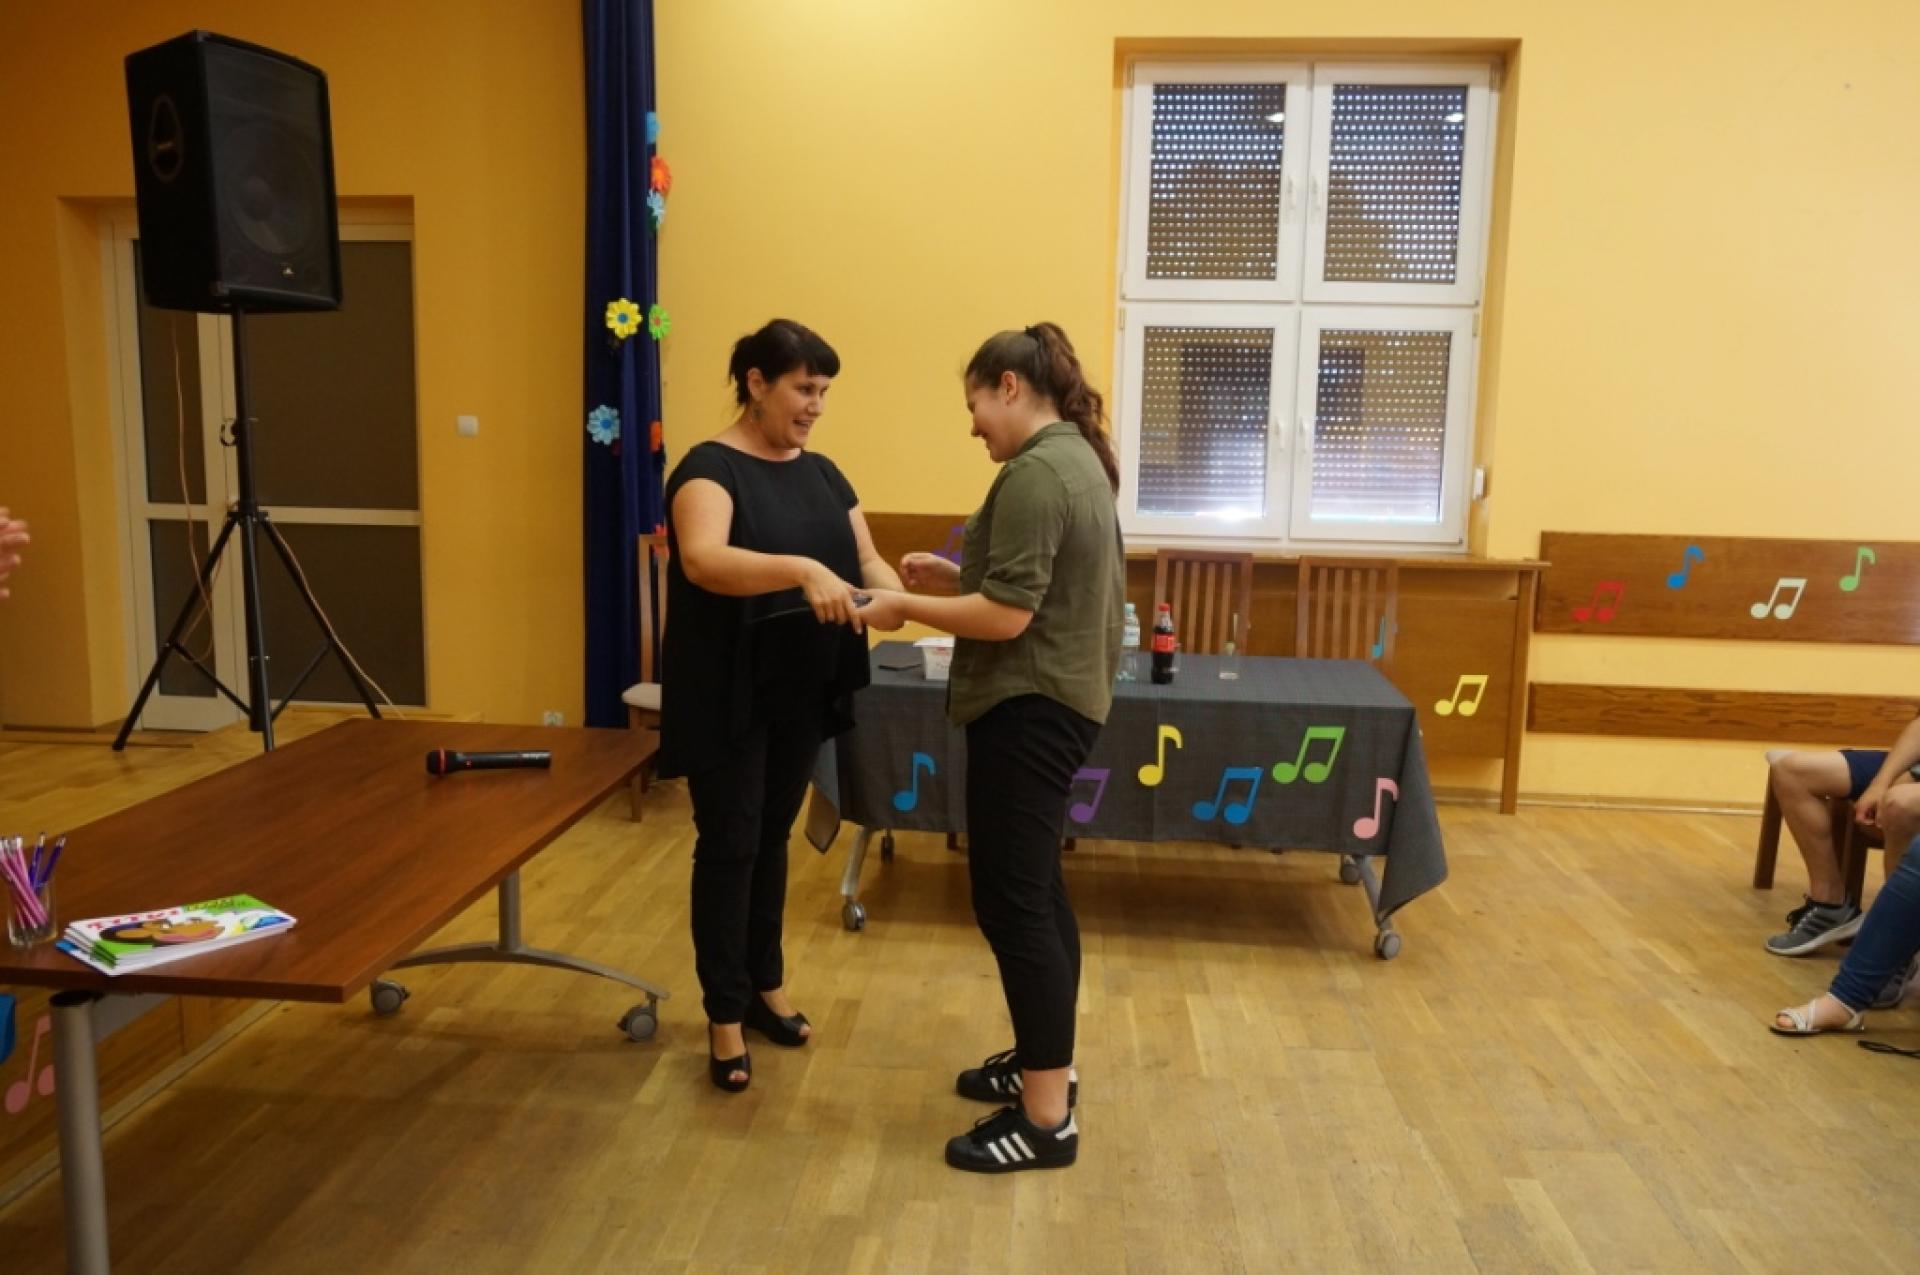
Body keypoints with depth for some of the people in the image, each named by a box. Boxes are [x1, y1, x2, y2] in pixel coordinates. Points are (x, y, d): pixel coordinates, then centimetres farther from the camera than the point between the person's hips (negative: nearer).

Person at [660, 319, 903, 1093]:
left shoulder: (822, 473, 9)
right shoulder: (710, 468, -14)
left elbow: (868, 560, 5)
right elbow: (703, 560, -32)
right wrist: (803, 571, -46)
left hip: (802, 691, 7)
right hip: (726, 695, -6)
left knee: (773, 836, 17)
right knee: (728, 843, 2)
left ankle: (766, 984, 32)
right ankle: (725, 1017, 14)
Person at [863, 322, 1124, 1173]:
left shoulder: (1035, 472, -18)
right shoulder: (1077, 457, 14)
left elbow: (1006, 615, -23)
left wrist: (904, 607, -12)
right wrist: (952, 574, 10)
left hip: (1029, 709, -11)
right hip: (1054, 702, 11)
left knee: (1011, 900, -6)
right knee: (1035, 888, 17)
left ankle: (1047, 1118, 3)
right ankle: (1044, 1063, 30)